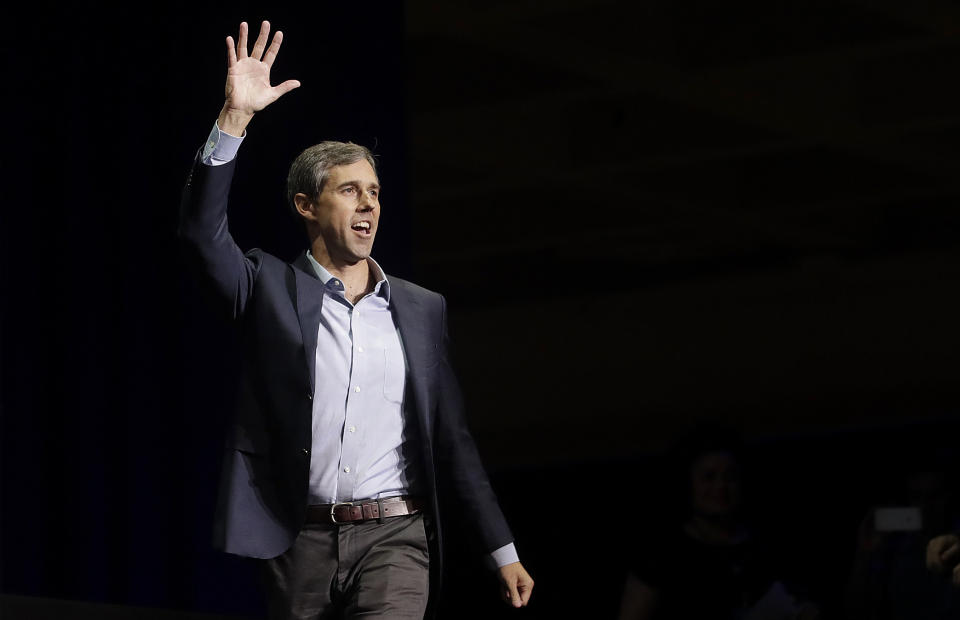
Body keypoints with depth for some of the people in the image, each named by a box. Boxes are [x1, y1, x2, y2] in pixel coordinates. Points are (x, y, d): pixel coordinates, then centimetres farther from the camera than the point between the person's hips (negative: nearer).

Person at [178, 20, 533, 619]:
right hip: (301, 543, 0)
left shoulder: (422, 310, 12)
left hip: (395, 541, 0)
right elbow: (202, 233, -12)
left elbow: (451, 437, 15)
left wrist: (503, 549, 12)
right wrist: (234, 118, -21)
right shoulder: (270, 289, 6)